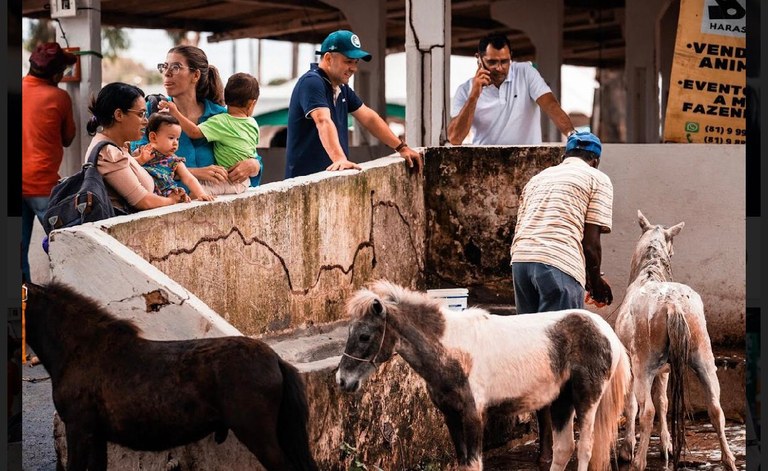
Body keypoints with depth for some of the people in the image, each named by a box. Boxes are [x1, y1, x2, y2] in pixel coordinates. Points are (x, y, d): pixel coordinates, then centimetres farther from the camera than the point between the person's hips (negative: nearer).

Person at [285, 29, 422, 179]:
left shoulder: (342, 88, 16)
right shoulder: (311, 82, -13)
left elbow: (369, 118, 22)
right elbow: (323, 121, -27)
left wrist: (402, 148, 18)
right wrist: (340, 159, -41)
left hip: (332, 176, 8)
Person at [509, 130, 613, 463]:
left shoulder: (538, 178, 27)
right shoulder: (597, 180, 9)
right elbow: (590, 241, -1)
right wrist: (596, 283, 15)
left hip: (520, 260, 6)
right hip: (560, 265, -6)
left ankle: (547, 437, 18)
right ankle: (549, 445, -3)